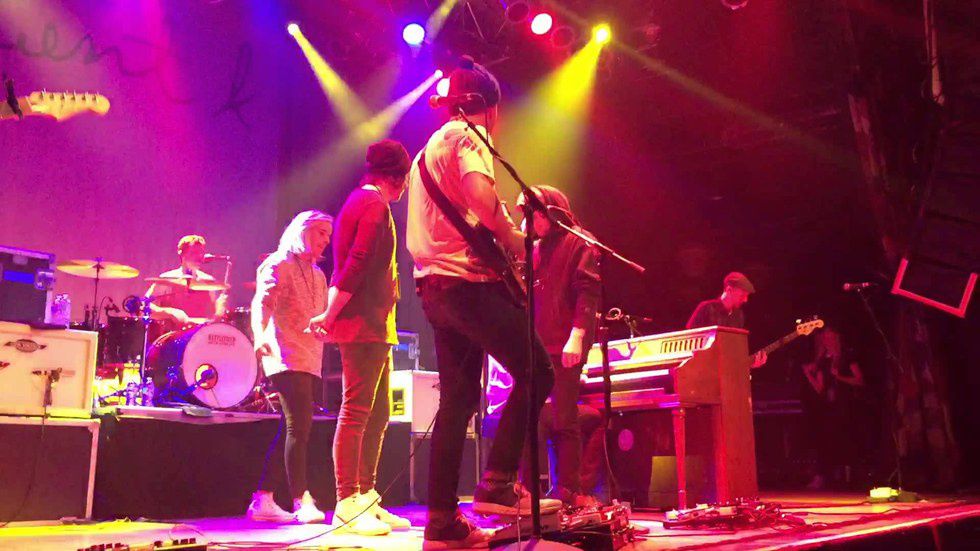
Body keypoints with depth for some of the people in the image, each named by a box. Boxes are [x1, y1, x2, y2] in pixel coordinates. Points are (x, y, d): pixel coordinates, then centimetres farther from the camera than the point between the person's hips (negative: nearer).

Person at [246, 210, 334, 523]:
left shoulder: (318, 275, 22)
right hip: (286, 357, -9)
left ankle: (263, 500, 14)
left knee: (291, 430, 8)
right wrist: (260, 335, -29)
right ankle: (302, 502, -11)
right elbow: (262, 302, -14)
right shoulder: (280, 265, -1)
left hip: (309, 360, 9)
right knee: (299, 426, -14)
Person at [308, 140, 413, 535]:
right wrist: (329, 316, -19)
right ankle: (347, 506, -6)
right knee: (356, 412, -9)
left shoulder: (359, 201, 22)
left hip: (373, 328, 10)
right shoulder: (376, 205, -10)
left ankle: (366, 499, 18)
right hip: (365, 326, -10)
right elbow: (356, 265, -20)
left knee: (377, 414, 12)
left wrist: (333, 314, 16)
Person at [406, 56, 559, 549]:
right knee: (536, 374, -2)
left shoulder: (428, 148, 25)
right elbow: (481, 197, -23)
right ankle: (498, 483, -6)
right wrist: (516, 243, -10)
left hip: (433, 285, 9)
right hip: (467, 280, -9)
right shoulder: (470, 137, -4)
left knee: (457, 399, 8)